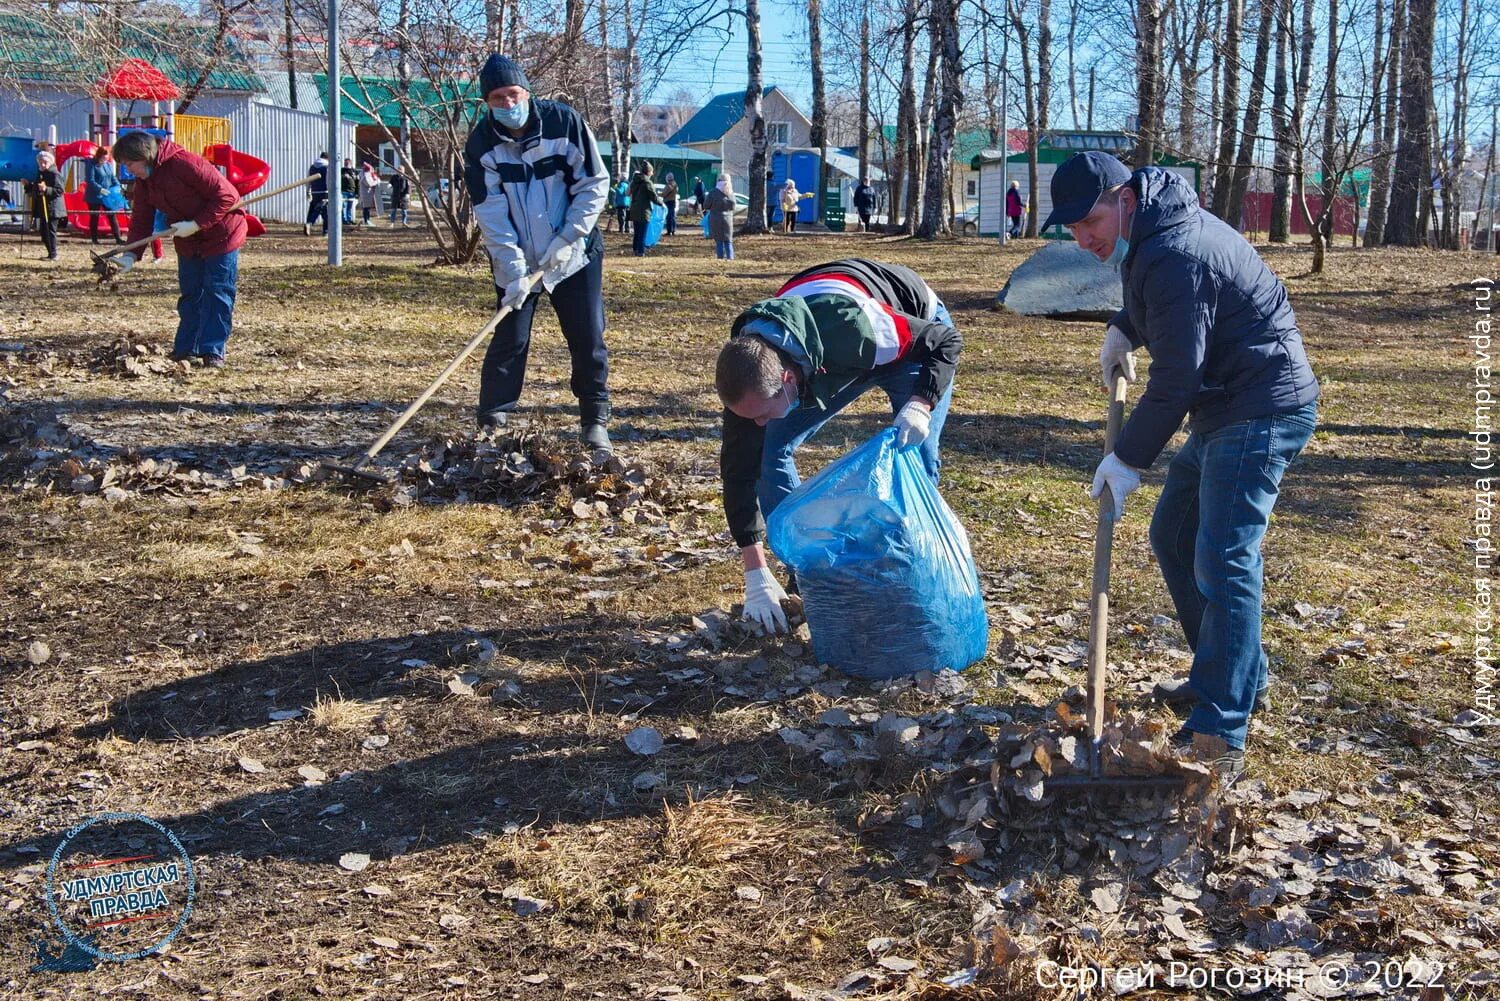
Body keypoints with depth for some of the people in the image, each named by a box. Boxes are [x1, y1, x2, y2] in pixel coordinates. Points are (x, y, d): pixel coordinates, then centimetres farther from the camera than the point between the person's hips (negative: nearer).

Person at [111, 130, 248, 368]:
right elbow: (141, 220, 1)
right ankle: (186, 349, 17)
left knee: (217, 294, -6)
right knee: (189, 295, 10)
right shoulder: (143, 181, 0)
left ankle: (213, 351, -2)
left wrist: (196, 225, -26)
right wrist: (130, 254, -13)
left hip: (221, 235, -8)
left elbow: (227, 196, -27)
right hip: (187, 242, 8)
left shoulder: (185, 163, -26)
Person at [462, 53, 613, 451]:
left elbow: (594, 185, -8)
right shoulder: (482, 142, -9)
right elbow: (491, 214, -12)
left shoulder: (564, 122, -11)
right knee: (509, 340, -3)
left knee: (588, 339, 0)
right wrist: (514, 270, -21)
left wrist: (565, 241, -15)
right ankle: (491, 422, 8)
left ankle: (595, 421, 12)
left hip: (574, 252, 0)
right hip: (515, 259, 0)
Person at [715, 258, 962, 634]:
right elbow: (739, 466, -25)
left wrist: (919, 405, -49)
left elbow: (946, 340, -31)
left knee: (917, 455, -21)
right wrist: (757, 576, -27)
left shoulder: (853, 331, -47)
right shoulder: (747, 368, -32)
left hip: (917, 327, -4)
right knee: (771, 448, -9)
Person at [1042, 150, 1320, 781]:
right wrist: (1124, 329, 13)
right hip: (1222, 409, 11)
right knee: (1174, 537, 17)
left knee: (1222, 561, -16)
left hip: (1261, 413, -11)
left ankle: (1221, 735, -16)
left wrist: (1129, 459, -17)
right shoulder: (1154, 227, 8)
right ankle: (1235, 677, 28)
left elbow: (1176, 378, -25)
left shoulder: (1174, 255, -25)